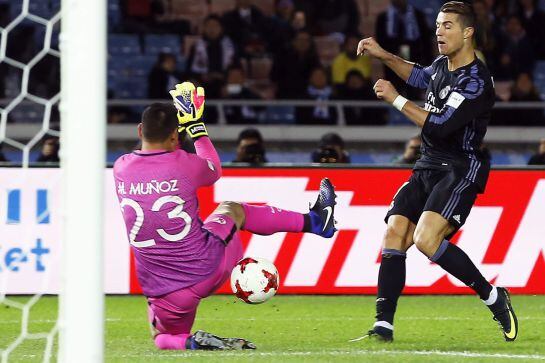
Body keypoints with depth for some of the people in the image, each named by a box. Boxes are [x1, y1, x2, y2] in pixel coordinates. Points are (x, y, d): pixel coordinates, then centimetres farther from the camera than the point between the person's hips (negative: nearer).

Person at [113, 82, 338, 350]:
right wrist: (196, 128, 23)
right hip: (207, 270, -1)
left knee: (164, 338, 28)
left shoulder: (120, 168, -5)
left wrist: (171, 123, 25)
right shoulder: (183, 164, -14)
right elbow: (214, 170, 13)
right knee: (231, 209, 29)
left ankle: (189, 343, -8)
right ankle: (315, 221, 41)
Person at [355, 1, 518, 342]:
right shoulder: (442, 65, 11)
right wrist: (384, 56, 25)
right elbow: (421, 75, 36)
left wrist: (395, 99, -14)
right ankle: (384, 325, -6)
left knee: (426, 239, -27)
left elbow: (440, 127, -23)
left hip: (461, 170, -9)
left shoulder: (476, 81, -17)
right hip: (428, 168, 9)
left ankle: (493, 297, -12)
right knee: (394, 233, -6)